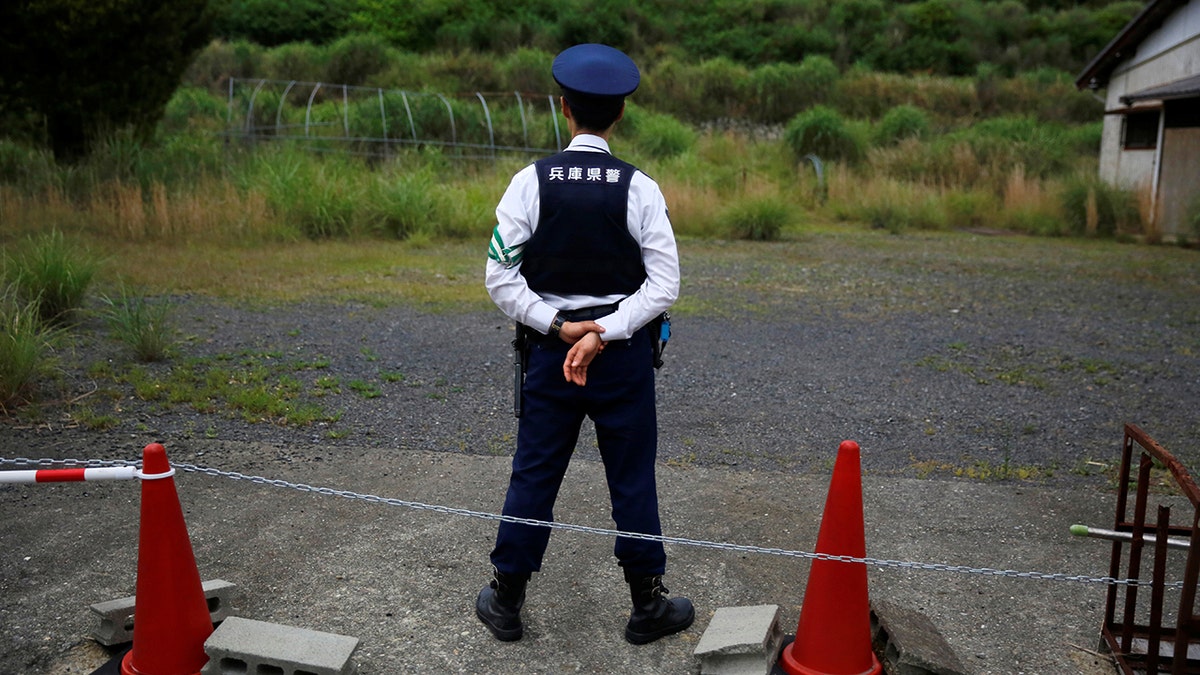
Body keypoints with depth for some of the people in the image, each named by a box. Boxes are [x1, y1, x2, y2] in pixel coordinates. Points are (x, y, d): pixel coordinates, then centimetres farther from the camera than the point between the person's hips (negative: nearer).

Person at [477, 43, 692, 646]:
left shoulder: (531, 181, -6)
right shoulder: (639, 188, -7)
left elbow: (501, 280, -9)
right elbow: (664, 285, -12)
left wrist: (558, 326, -9)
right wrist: (603, 334, -15)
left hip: (549, 351, 1)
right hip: (625, 355, -1)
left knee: (533, 475, 12)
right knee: (632, 479, 11)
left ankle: (505, 601, 26)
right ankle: (648, 605, 25)